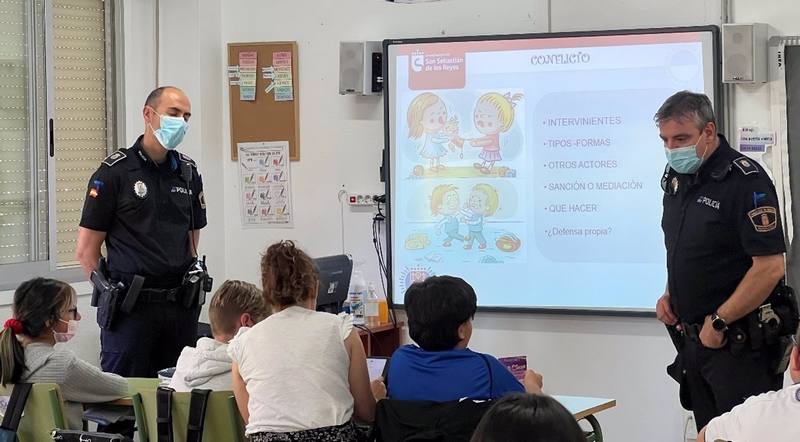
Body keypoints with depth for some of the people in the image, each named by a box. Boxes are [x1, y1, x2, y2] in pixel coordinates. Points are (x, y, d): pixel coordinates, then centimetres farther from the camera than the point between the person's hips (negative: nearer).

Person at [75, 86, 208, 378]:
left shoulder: (188, 173, 11)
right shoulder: (115, 172, -5)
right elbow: (86, 250, -3)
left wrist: (191, 278, 10)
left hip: (181, 307, 5)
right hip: (131, 307, -5)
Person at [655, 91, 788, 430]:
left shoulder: (745, 181, -16)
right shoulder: (676, 178, 10)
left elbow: (770, 267, -21)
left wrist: (719, 322, -17)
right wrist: (669, 295, 8)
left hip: (739, 344, -8)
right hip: (692, 336, 8)